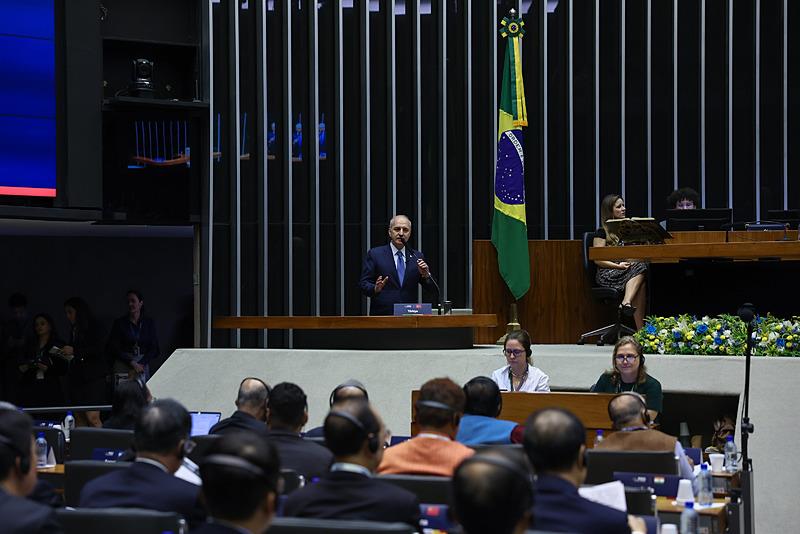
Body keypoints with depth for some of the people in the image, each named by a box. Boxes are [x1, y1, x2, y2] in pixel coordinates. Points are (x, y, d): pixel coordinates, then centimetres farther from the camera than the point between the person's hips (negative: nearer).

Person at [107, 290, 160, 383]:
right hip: (123, 364, -1)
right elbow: (113, 348, -2)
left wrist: (140, 365, -11)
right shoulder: (119, 322, 1)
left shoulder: (149, 322, 5)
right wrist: (132, 363, -12)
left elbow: (153, 348, 3)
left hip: (143, 364, 1)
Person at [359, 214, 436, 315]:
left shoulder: (417, 257, 12)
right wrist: (375, 289, -20)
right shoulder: (375, 254, 4)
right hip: (382, 315, -2)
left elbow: (430, 288, 10)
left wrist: (426, 275, -10)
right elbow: (363, 284, 0)